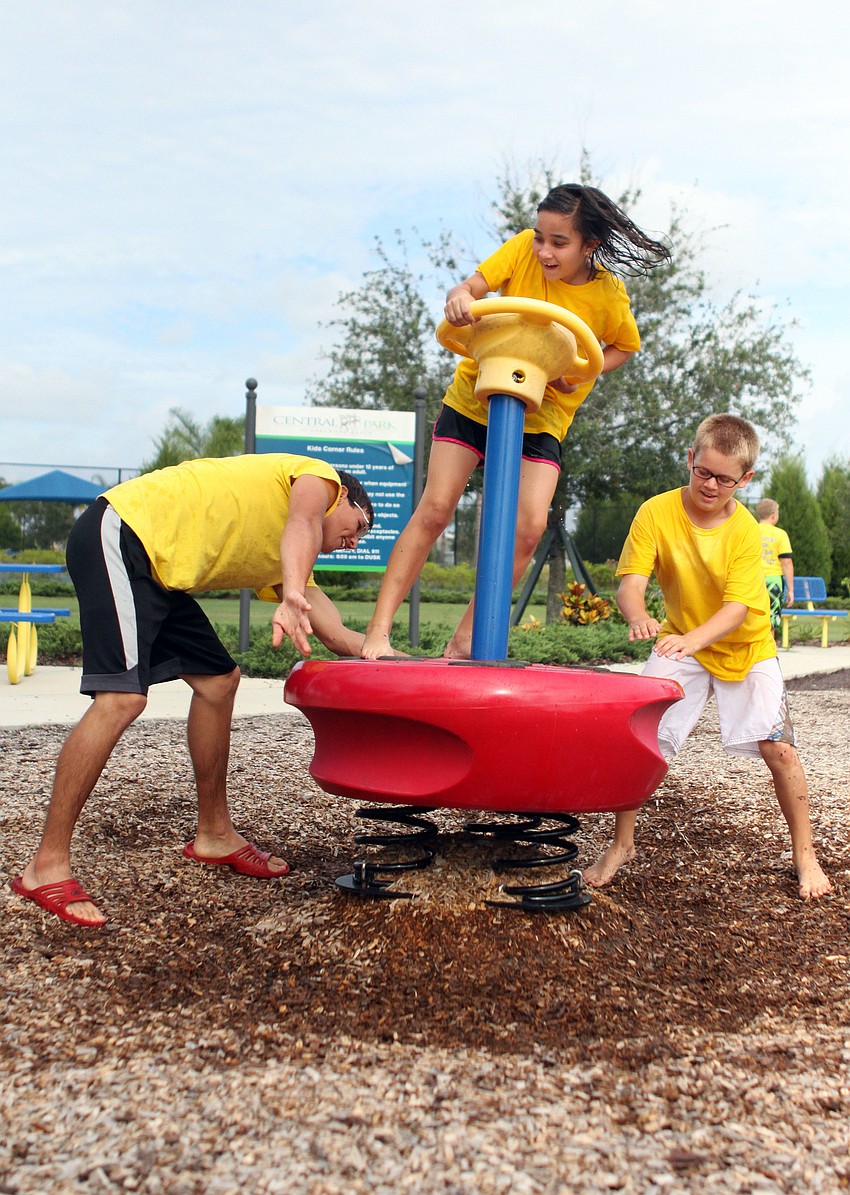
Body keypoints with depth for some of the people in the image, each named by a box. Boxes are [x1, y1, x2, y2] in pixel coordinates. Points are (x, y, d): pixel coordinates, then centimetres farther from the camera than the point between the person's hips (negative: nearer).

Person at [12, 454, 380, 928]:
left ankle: (214, 834, 22)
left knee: (218, 680, 12)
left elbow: (329, 627, 17)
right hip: (122, 535, -10)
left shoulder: (286, 567, 26)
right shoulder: (319, 477, 5)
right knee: (122, 698, -19)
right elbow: (302, 523, -18)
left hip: (156, 575, 10)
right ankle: (47, 866, -14)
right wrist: (293, 595, -35)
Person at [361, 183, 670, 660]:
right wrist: (460, 298, -44)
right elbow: (472, 286, -19)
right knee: (434, 509, -8)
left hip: (543, 415, 1)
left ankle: (464, 642, -2)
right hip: (476, 395, 0)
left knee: (530, 528, -15)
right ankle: (378, 631, -5)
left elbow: (626, 346, 4)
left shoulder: (608, 294, -12)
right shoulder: (523, 248, -13)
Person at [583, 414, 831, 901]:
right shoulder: (656, 513, -17)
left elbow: (737, 608, -26)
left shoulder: (746, 531, -19)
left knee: (780, 748, -9)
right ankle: (622, 844, 6)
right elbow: (631, 583, -23)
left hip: (744, 647, -1)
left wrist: (693, 638, -45)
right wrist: (640, 617, -47)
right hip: (682, 643, 1)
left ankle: (804, 853, 13)